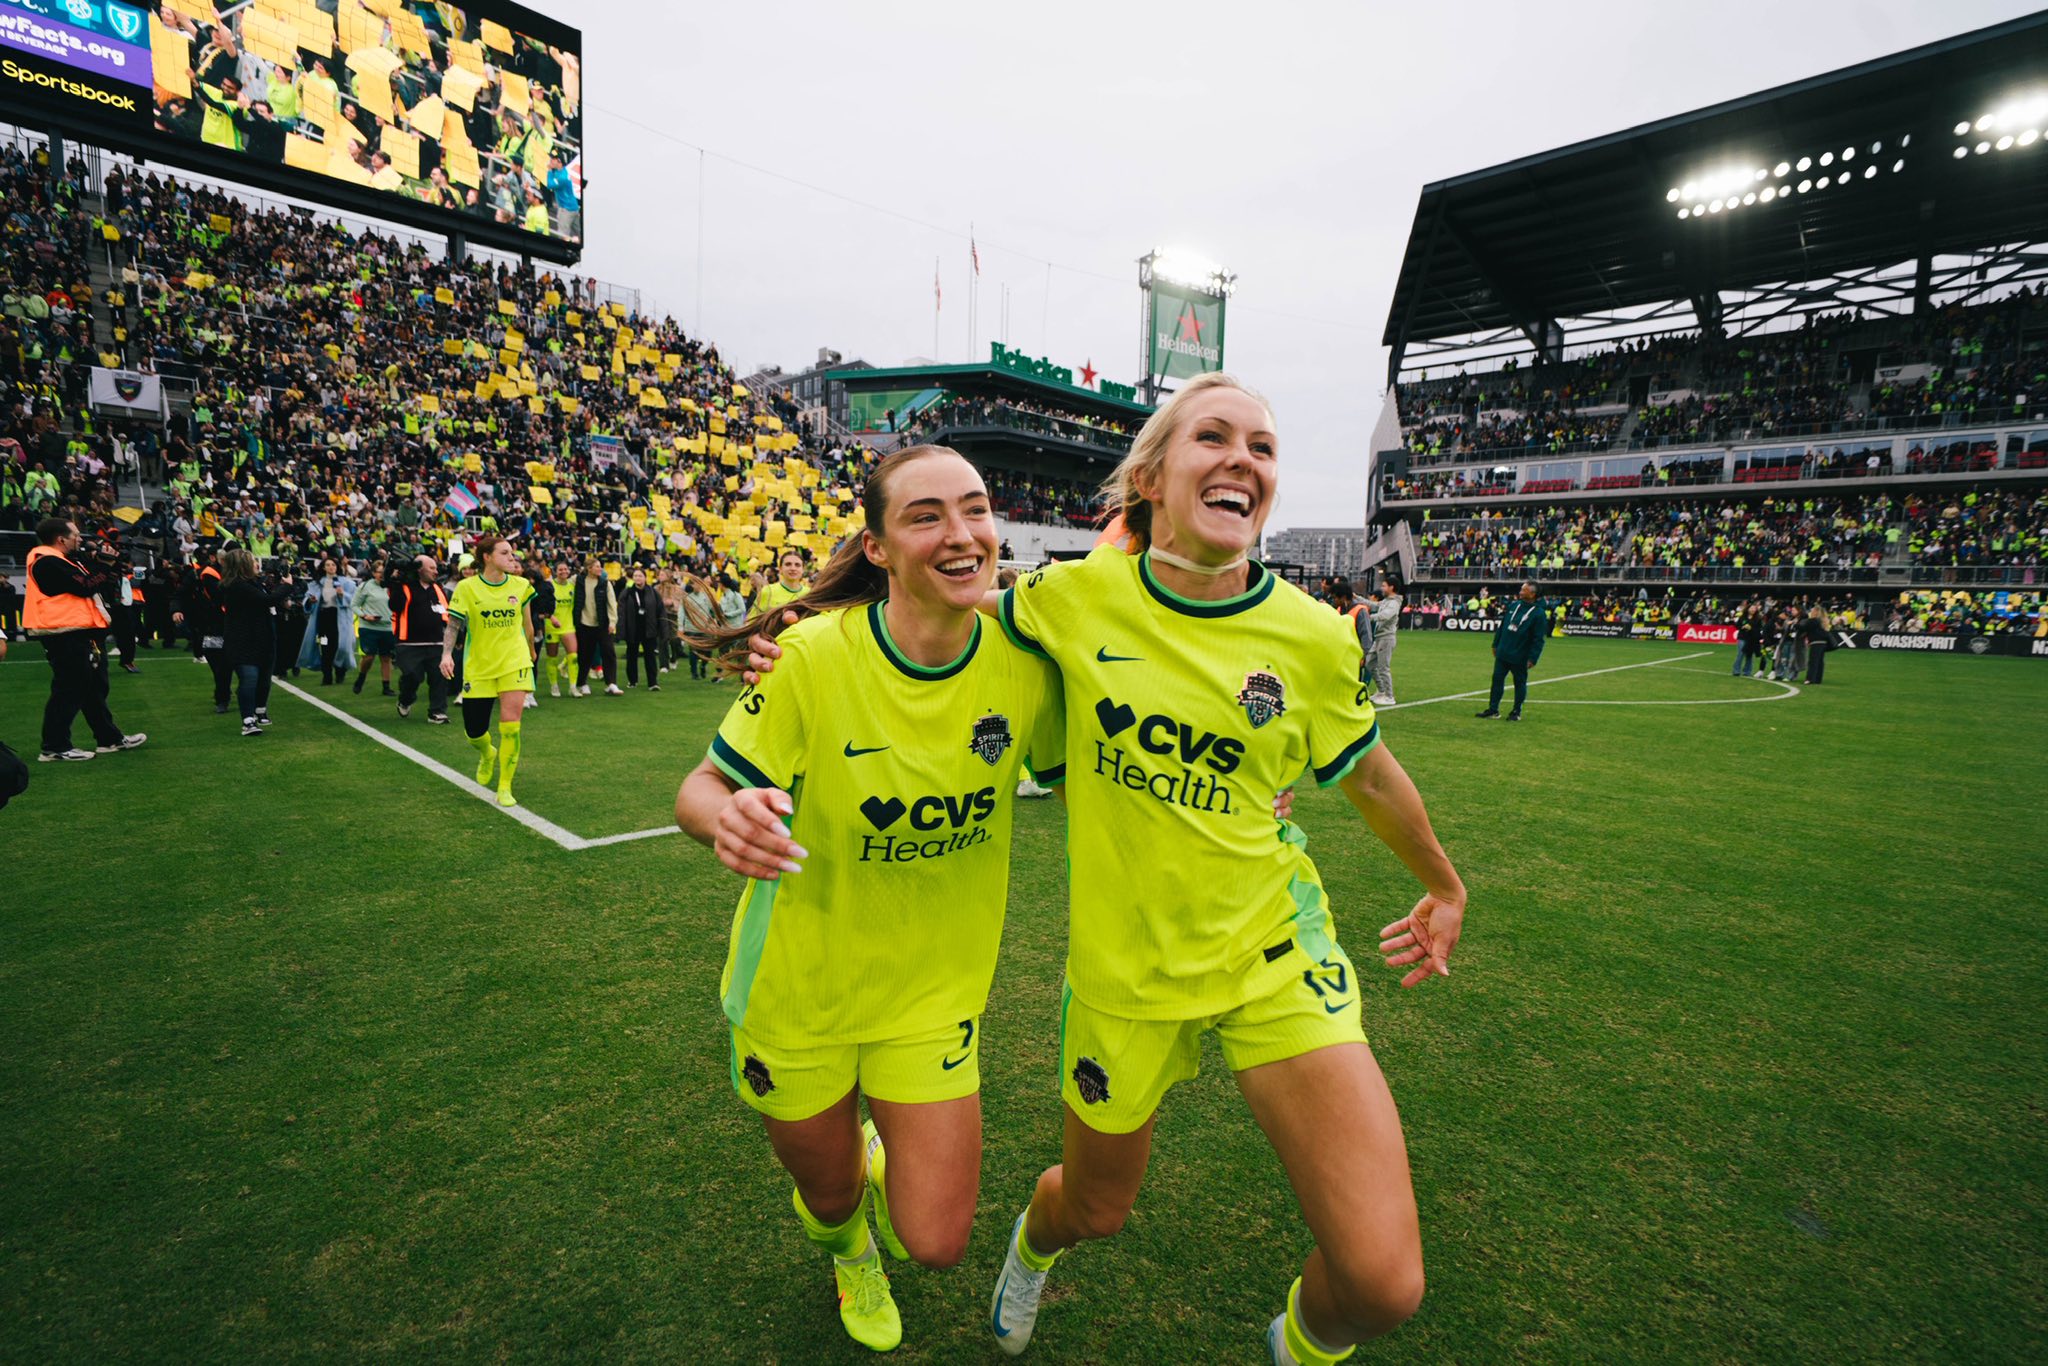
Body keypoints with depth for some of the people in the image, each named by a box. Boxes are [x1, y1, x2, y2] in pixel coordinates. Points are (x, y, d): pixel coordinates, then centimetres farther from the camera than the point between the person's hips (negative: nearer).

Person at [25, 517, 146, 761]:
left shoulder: (60, 560, 18)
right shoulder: (49, 563, -15)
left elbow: (94, 584, 15)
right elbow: (86, 587, -20)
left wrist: (99, 563, 2)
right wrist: (105, 564, -8)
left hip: (81, 634, 11)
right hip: (67, 637, -11)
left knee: (94, 687, 16)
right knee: (68, 691, -7)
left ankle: (110, 738, 24)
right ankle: (54, 747, -1)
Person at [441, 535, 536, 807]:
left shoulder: (520, 585, 1)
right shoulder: (466, 588, -5)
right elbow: (453, 625, -3)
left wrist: (531, 649, 27)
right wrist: (447, 654, -17)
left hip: (514, 662, 0)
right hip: (478, 665, 0)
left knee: (510, 724, -12)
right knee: (474, 731, 6)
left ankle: (505, 788, 3)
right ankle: (487, 754, 45)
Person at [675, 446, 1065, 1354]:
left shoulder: (1023, 657, -16)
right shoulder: (814, 656, -25)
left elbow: (1074, 779, 0)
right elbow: (701, 788, -15)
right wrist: (724, 815, -37)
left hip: (935, 990, 2)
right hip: (799, 990, -1)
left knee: (936, 1243, 6)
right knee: (828, 1196, 23)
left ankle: (885, 1157, 43)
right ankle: (848, 1244, 64)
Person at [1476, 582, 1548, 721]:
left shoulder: (1539, 614, -12)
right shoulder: (1514, 605, 6)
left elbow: (1539, 639, -14)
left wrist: (1532, 658, -16)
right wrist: (1496, 644, 14)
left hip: (1519, 657, -5)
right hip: (1502, 653, 5)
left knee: (1520, 683, 7)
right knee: (1497, 679, 6)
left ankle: (1516, 712, 17)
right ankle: (1493, 709, 14)